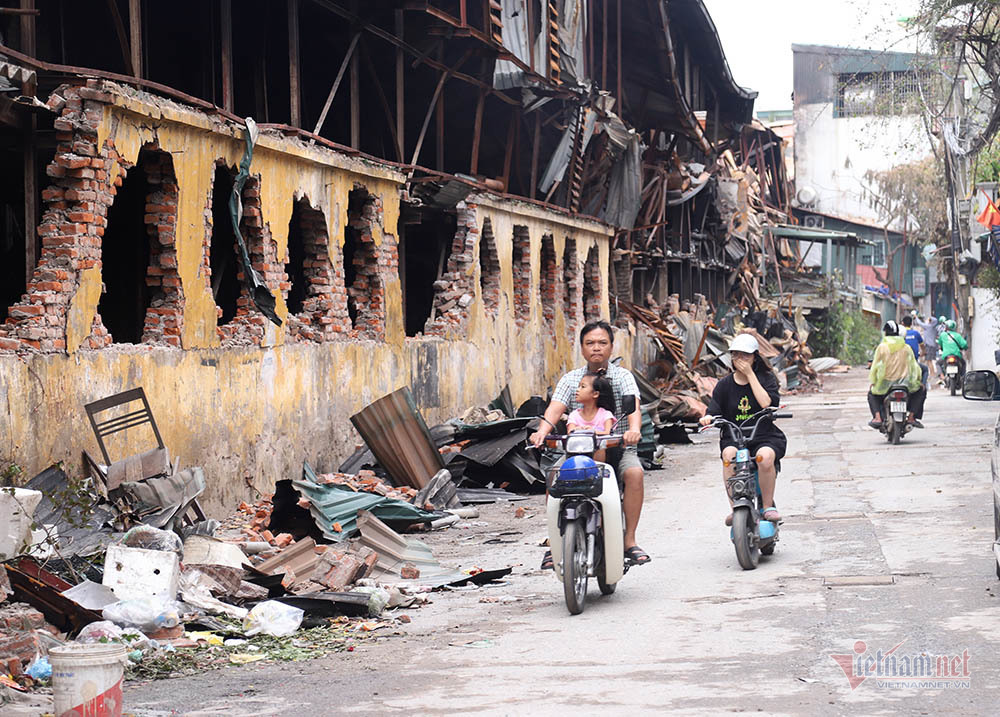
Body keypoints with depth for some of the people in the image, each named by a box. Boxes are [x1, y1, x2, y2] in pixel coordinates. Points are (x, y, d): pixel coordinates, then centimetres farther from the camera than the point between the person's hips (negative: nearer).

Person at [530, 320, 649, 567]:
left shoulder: (622, 376, 1)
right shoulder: (570, 379, 7)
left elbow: (633, 405, -17)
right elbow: (555, 407, -9)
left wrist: (634, 428, -40)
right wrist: (542, 431, -32)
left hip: (619, 447, -1)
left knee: (634, 472, -33)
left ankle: (630, 540, -24)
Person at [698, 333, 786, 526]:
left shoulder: (767, 379, 4)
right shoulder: (725, 385, 10)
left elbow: (767, 403, -14)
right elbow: (714, 411, 6)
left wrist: (750, 374, -12)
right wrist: (708, 418, -20)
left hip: (765, 436, -2)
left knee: (765, 456, -36)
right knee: (728, 454, -34)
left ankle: (768, 506, -16)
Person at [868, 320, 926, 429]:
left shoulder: (882, 347, -4)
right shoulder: (906, 348, 2)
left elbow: (876, 366, -2)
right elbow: (913, 366, 7)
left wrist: (873, 382, 12)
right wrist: (918, 381, 21)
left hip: (885, 384, 0)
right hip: (905, 383, 0)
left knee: (872, 394, 29)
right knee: (921, 390, 26)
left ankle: (877, 418, 6)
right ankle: (911, 417, 13)